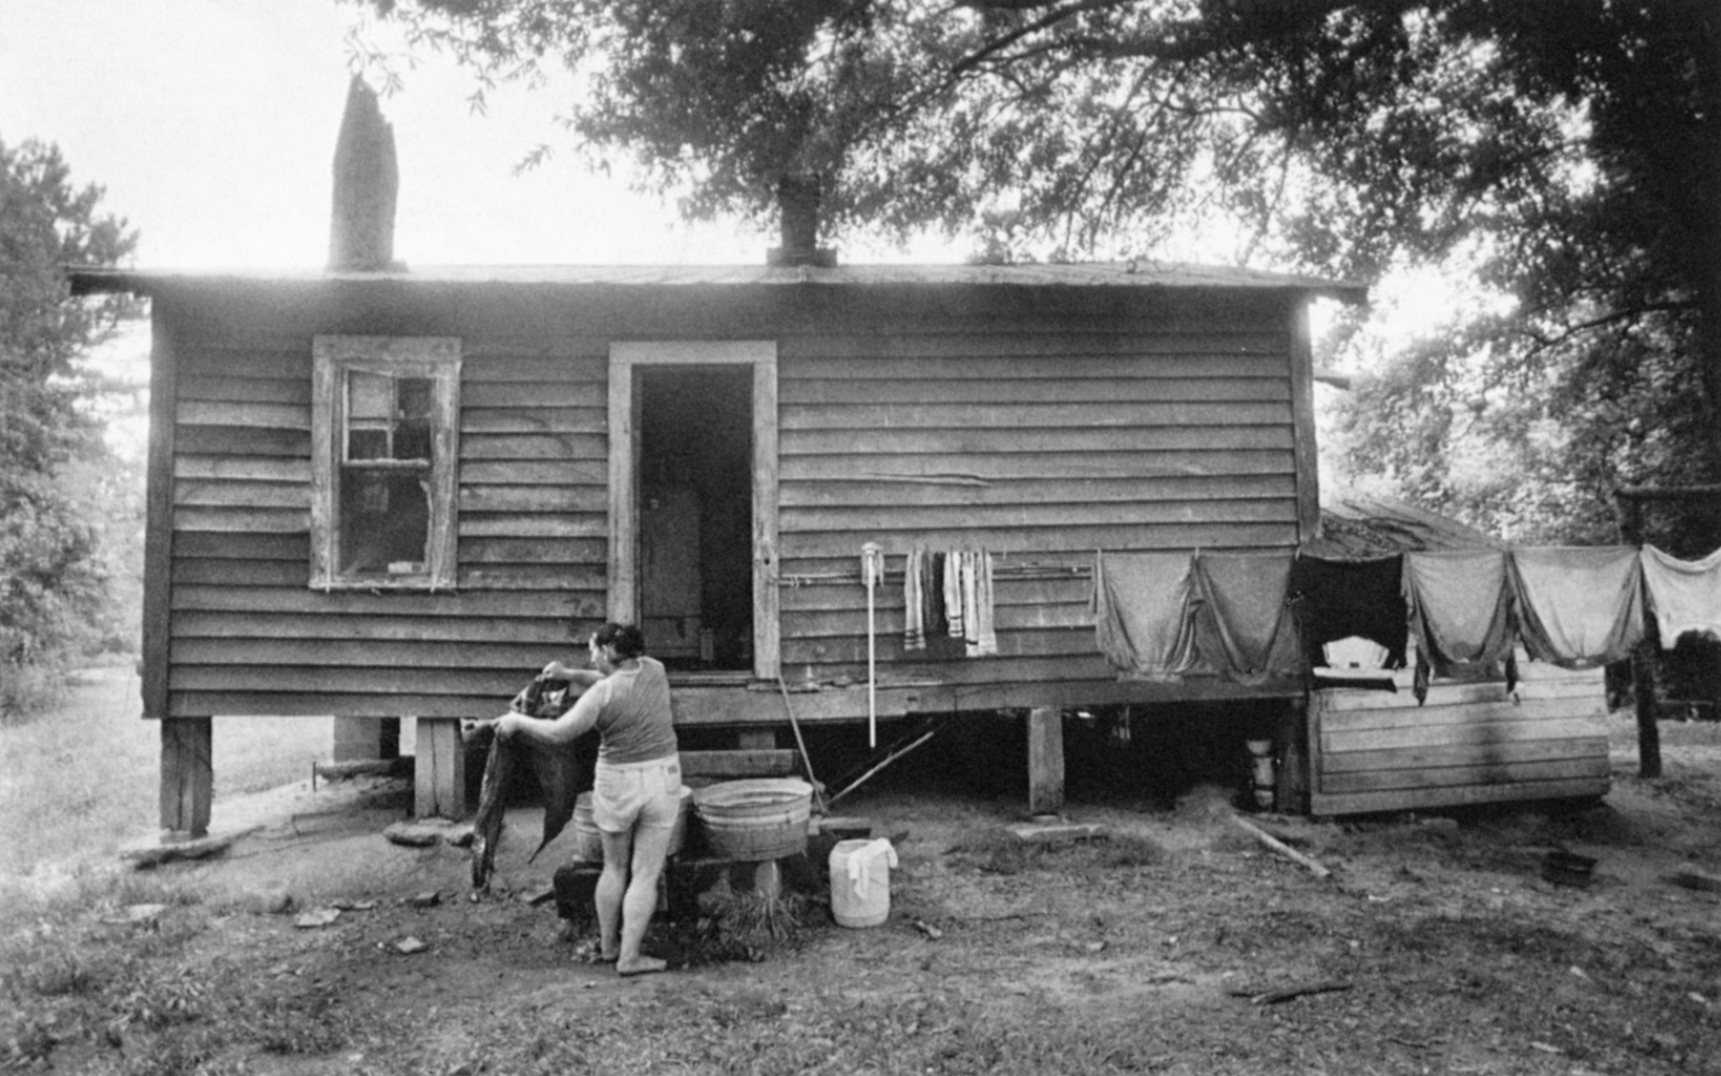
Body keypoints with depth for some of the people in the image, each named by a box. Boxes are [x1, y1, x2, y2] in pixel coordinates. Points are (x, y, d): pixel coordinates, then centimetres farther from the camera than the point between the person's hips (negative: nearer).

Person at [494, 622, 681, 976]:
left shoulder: (602, 694, -16)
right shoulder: (653, 669, -2)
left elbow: (558, 733, -19)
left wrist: (518, 721, -5)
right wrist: (570, 675, 12)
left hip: (617, 784, -2)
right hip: (663, 780, 2)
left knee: (614, 867, 19)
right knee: (646, 874, 6)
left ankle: (608, 944, 32)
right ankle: (629, 956, 6)